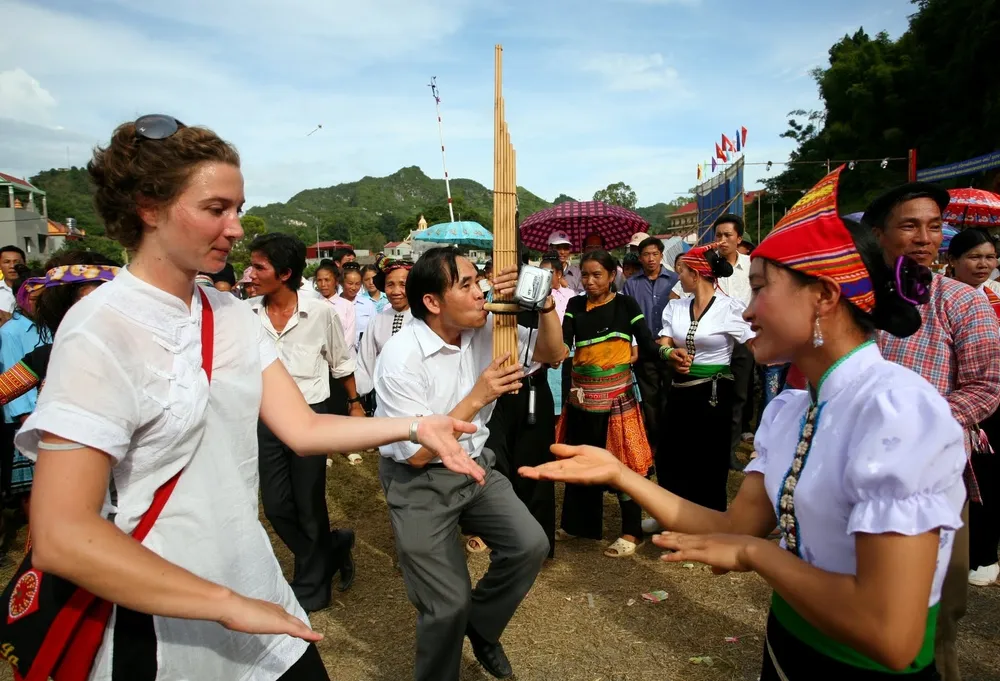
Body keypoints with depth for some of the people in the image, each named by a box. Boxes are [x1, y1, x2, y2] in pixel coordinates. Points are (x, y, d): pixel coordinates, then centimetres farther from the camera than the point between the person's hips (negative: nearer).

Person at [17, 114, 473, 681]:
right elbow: (60, 537, -24)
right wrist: (228, 606, -22)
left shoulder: (233, 316, 2)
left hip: (255, 591, 6)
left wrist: (415, 426, -14)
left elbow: (303, 429, -2)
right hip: (166, 633, -6)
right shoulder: (100, 332, -19)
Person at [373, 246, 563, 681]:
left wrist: (545, 303, -20)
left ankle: (481, 625, 21)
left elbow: (552, 354, -2)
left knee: (530, 545, -9)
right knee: (448, 603, -5)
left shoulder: (485, 328, -7)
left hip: (475, 466, 6)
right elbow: (416, 452, -22)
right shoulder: (401, 357, -23)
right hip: (419, 482, -5)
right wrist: (477, 397, -28)